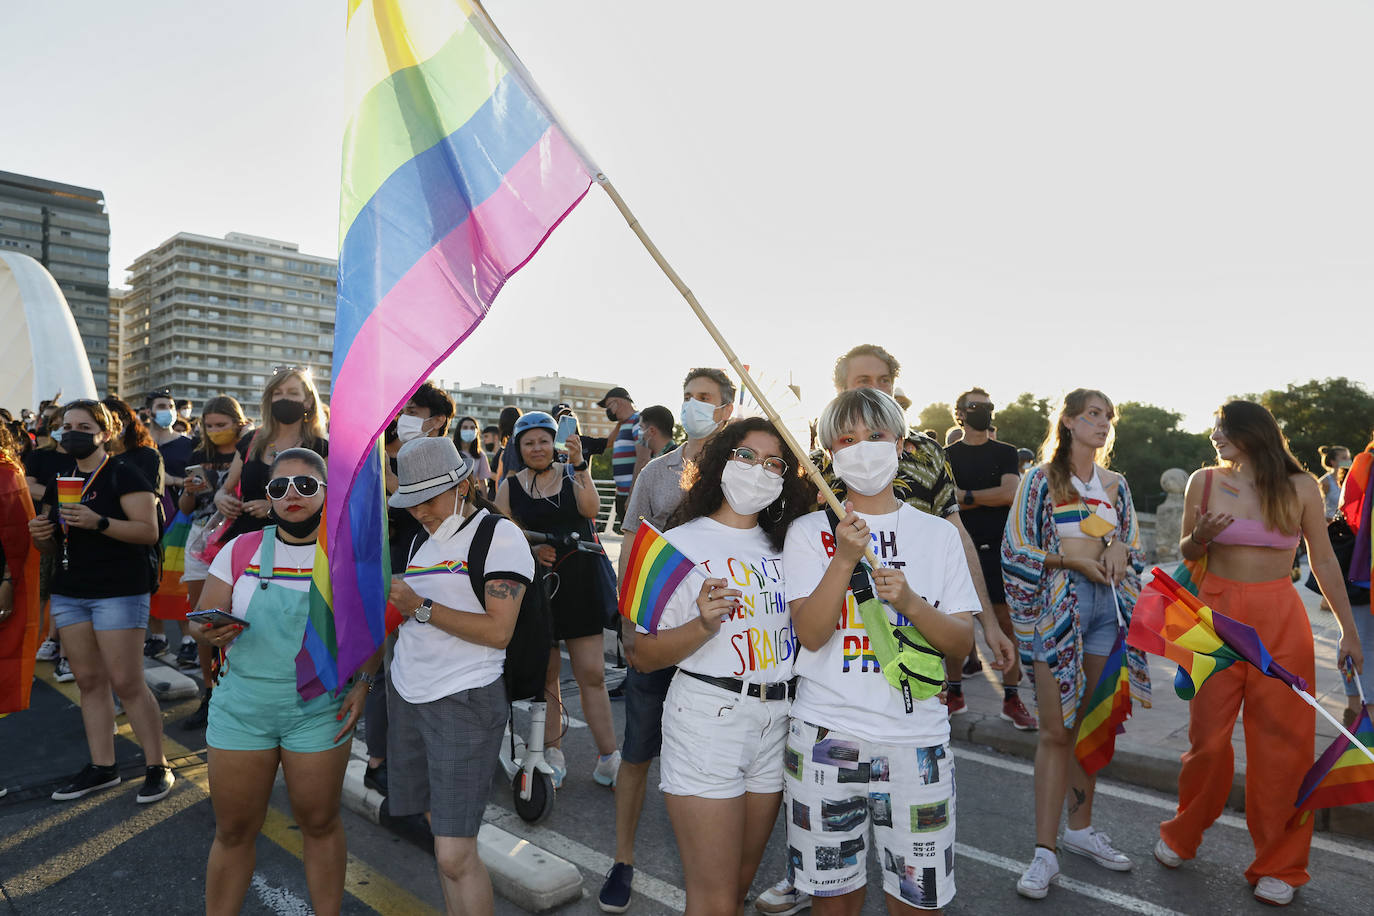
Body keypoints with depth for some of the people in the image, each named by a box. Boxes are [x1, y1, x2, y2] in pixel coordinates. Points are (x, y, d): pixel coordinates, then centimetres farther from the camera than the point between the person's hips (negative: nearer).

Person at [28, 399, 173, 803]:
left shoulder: (124, 475, -7)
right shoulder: (58, 481, 14)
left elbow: (149, 532, -16)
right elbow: (53, 543, 21)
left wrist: (98, 522, -28)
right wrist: (40, 533, -2)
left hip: (119, 591, -7)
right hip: (69, 592, 7)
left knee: (127, 683, -6)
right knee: (89, 681, 11)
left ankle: (158, 766, 5)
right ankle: (102, 767, 21)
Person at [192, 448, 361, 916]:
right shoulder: (241, 550, -2)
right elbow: (202, 620, 2)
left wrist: (362, 685, -11)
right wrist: (212, 631, -20)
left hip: (319, 709, -1)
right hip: (242, 705, 1)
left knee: (320, 823, 11)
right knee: (234, 829, 11)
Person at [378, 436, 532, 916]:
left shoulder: (500, 536, -10)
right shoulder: (423, 539, 13)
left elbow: (498, 630, -18)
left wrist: (422, 607, -17)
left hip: (465, 703, -7)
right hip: (407, 696, 7)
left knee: (455, 856, -7)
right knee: (442, 829, 14)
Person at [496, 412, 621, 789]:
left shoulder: (572, 475, 5)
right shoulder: (510, 487, 5)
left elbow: (590, 509, -13)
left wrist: (579, 464, -22)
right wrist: (531, 550, -15)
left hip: (581, 584, 0)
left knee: (592, 673, -1)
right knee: (545, 673, 8)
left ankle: (608, 758, 7)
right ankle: (553, 753, 24)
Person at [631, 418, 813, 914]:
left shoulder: (786, 544, 9)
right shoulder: (682, 543, -7)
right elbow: (645, 656, -8)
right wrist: (704, 624, -25)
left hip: (777, 724, 5)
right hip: (708, 720, -5)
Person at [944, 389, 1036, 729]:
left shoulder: (1005, 453, 10)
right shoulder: (947, 455, 9)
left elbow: (1010, 493, -6)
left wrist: (965, 495, -5)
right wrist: (987, 498, -8)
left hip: (997, 548, 0)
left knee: (1008, 622, -3)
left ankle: (1011, 698, 7)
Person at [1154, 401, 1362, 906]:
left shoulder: (1300, 487, 0)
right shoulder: (1204, 480, 1)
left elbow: (1323, 560, 6)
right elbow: (1186, 552, 9)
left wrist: (1349, 629, 6)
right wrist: (1199, 537, -14)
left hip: (1281, 621, 0)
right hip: (1218, 613, 0)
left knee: (1284, 741, 3)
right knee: (1208, 735, 3)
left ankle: (1279, 864, 21)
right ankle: (1182, 835, 26)